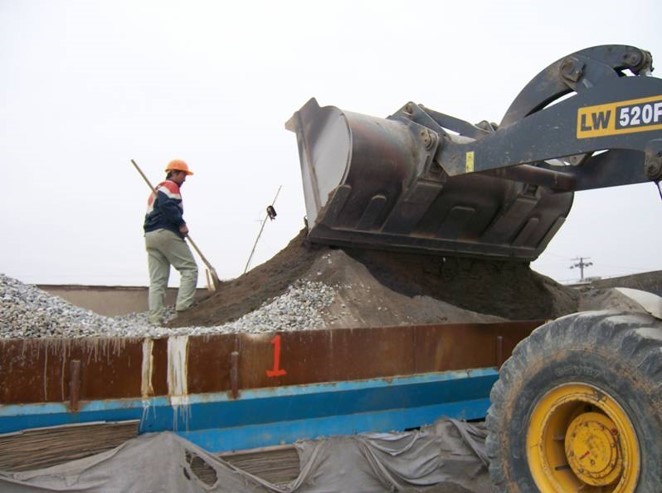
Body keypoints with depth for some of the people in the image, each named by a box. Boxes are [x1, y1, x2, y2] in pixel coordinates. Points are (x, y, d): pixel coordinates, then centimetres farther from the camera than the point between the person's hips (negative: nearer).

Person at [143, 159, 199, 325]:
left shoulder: (157, 190, 30)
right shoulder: (170, 186, -1)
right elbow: (167, 205, -21)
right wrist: (181, 223, -15)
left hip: (150, 235, 9)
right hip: (166, 233, -9)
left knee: (157, 280, 5)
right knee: (189, 268, -4)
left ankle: (156, 318, 1)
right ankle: (183, 305, -14)